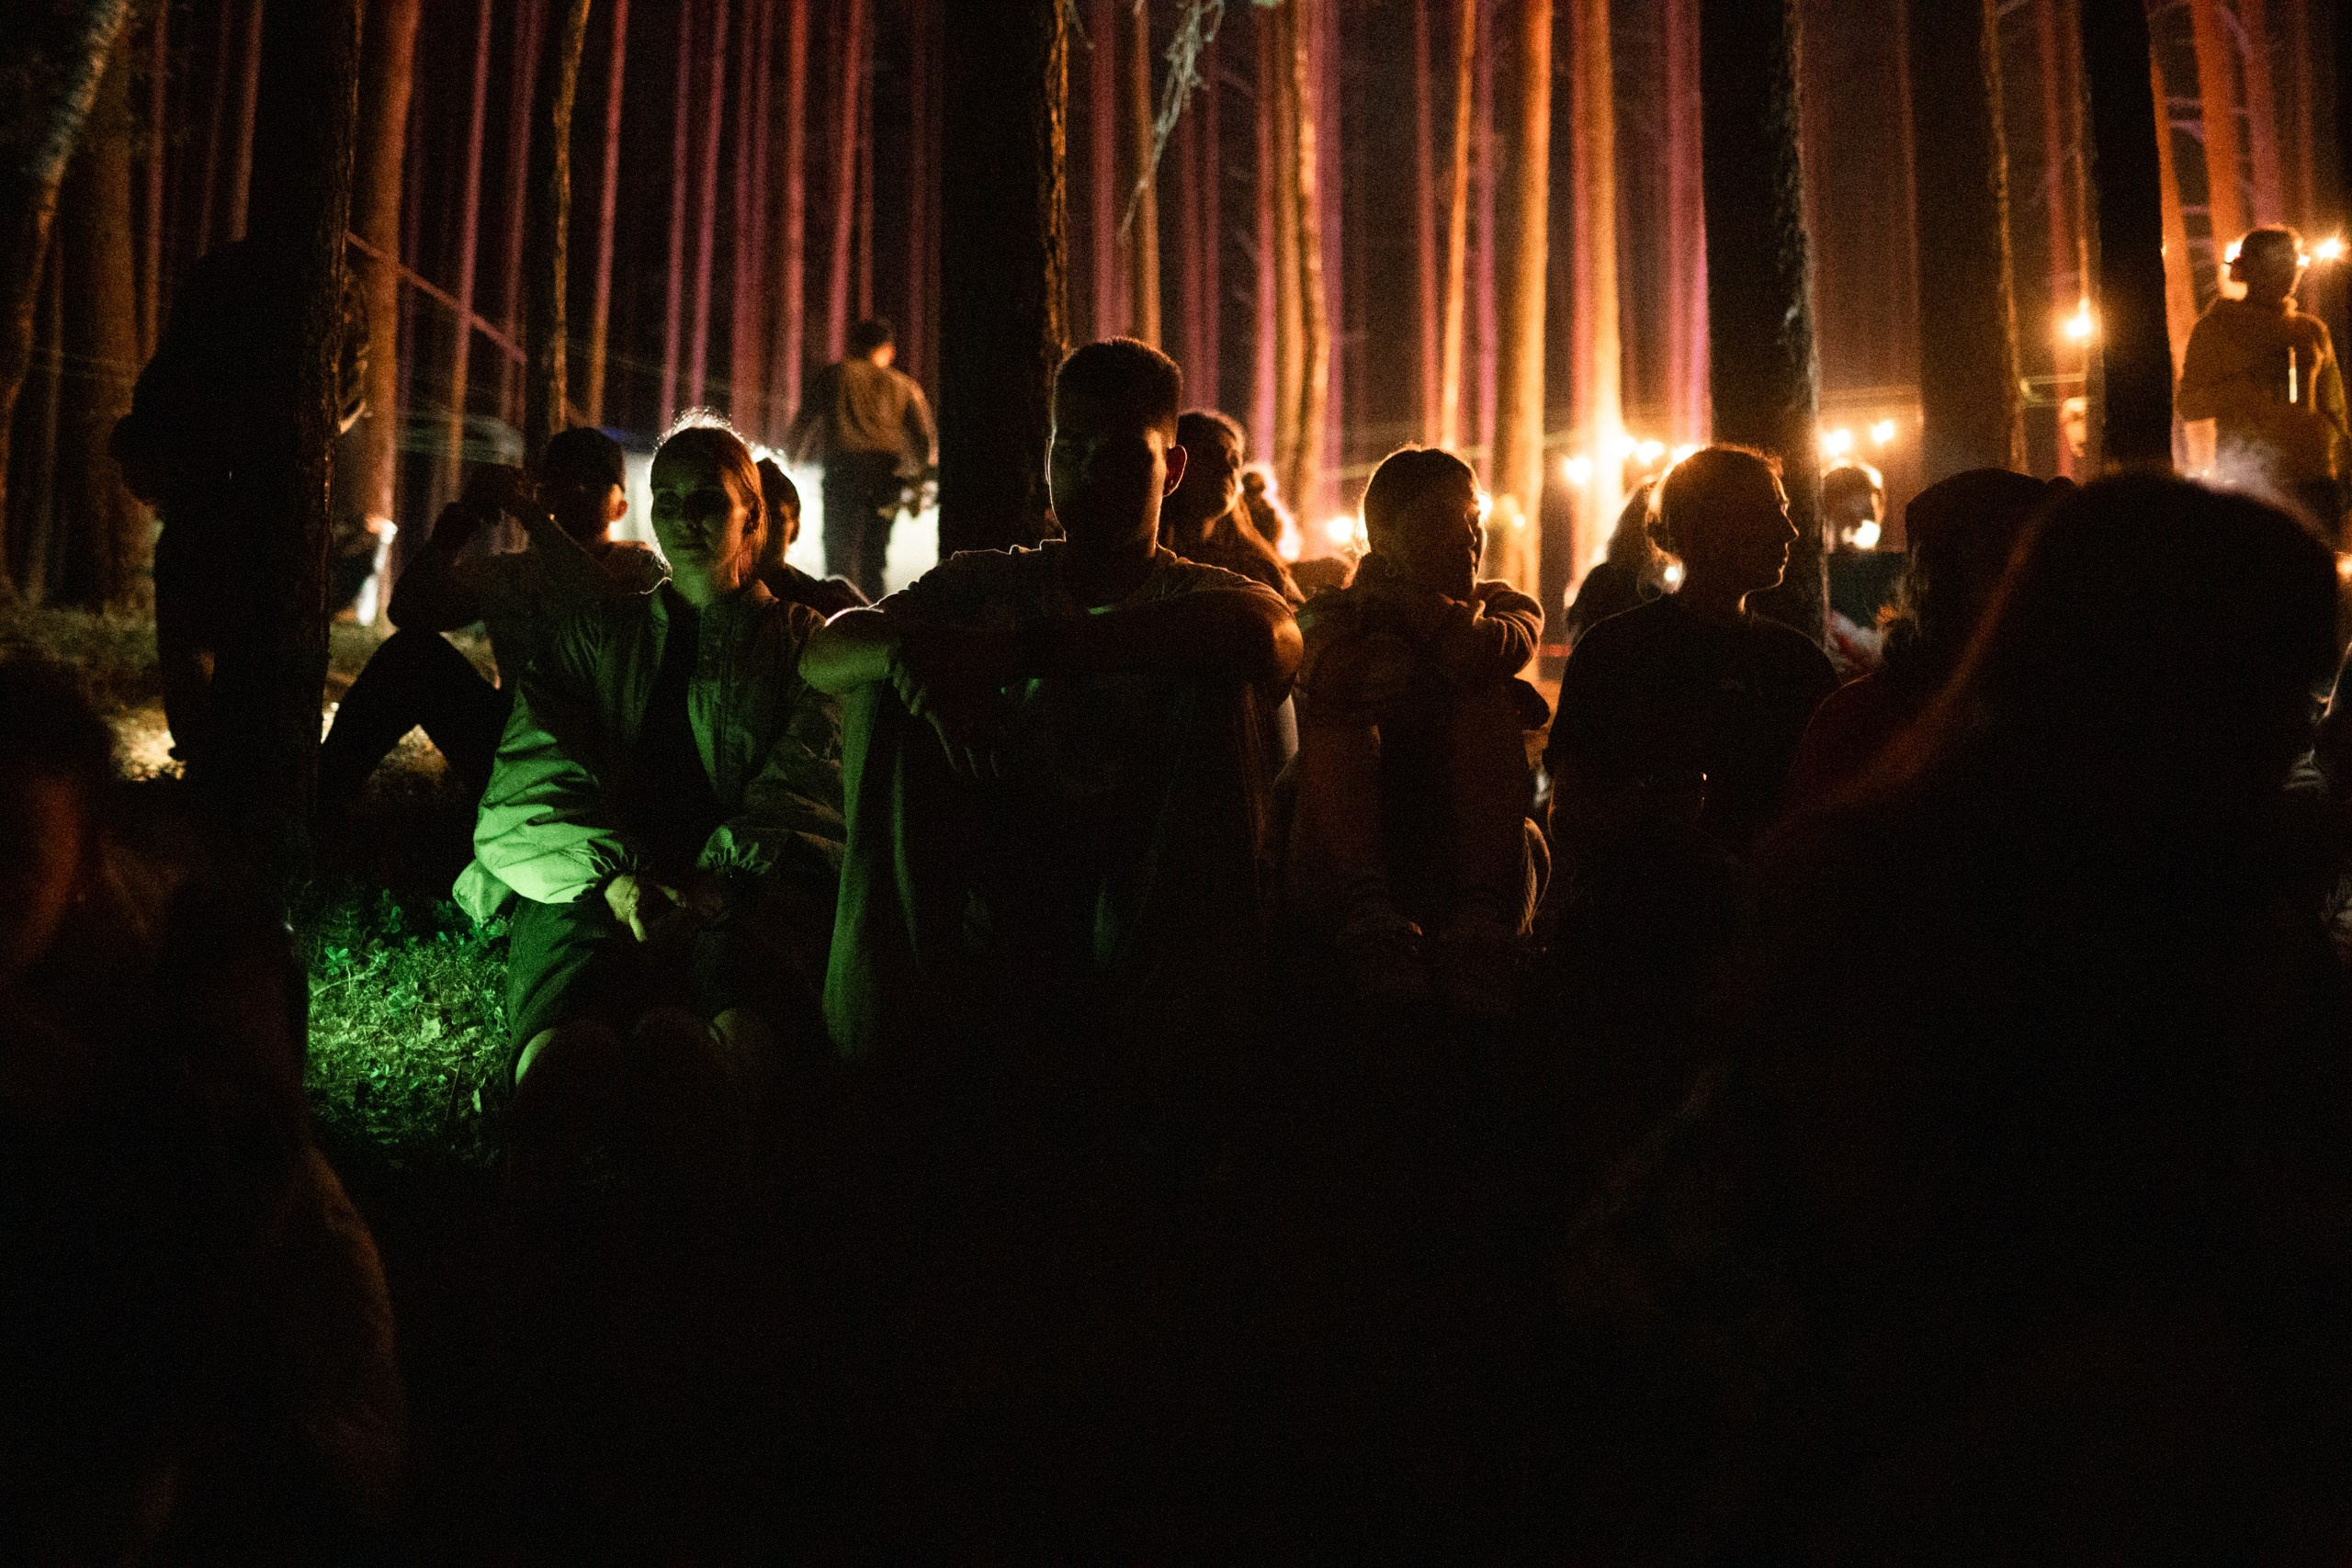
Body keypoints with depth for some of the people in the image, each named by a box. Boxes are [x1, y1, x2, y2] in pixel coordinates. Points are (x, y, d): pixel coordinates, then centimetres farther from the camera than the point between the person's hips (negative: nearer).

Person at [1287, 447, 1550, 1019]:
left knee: (1485, 702, -20)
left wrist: (1397, 590, -3)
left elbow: (1482, 654, -16)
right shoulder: (1333, 613, 8)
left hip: (1470, 850, 1)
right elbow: (1328, 679, -20)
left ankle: (1484, 922, -33)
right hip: (1345, 846, -1)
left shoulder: (1503, 605, 12)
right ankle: (1366, 912, -38)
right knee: (1336, 714, -22)